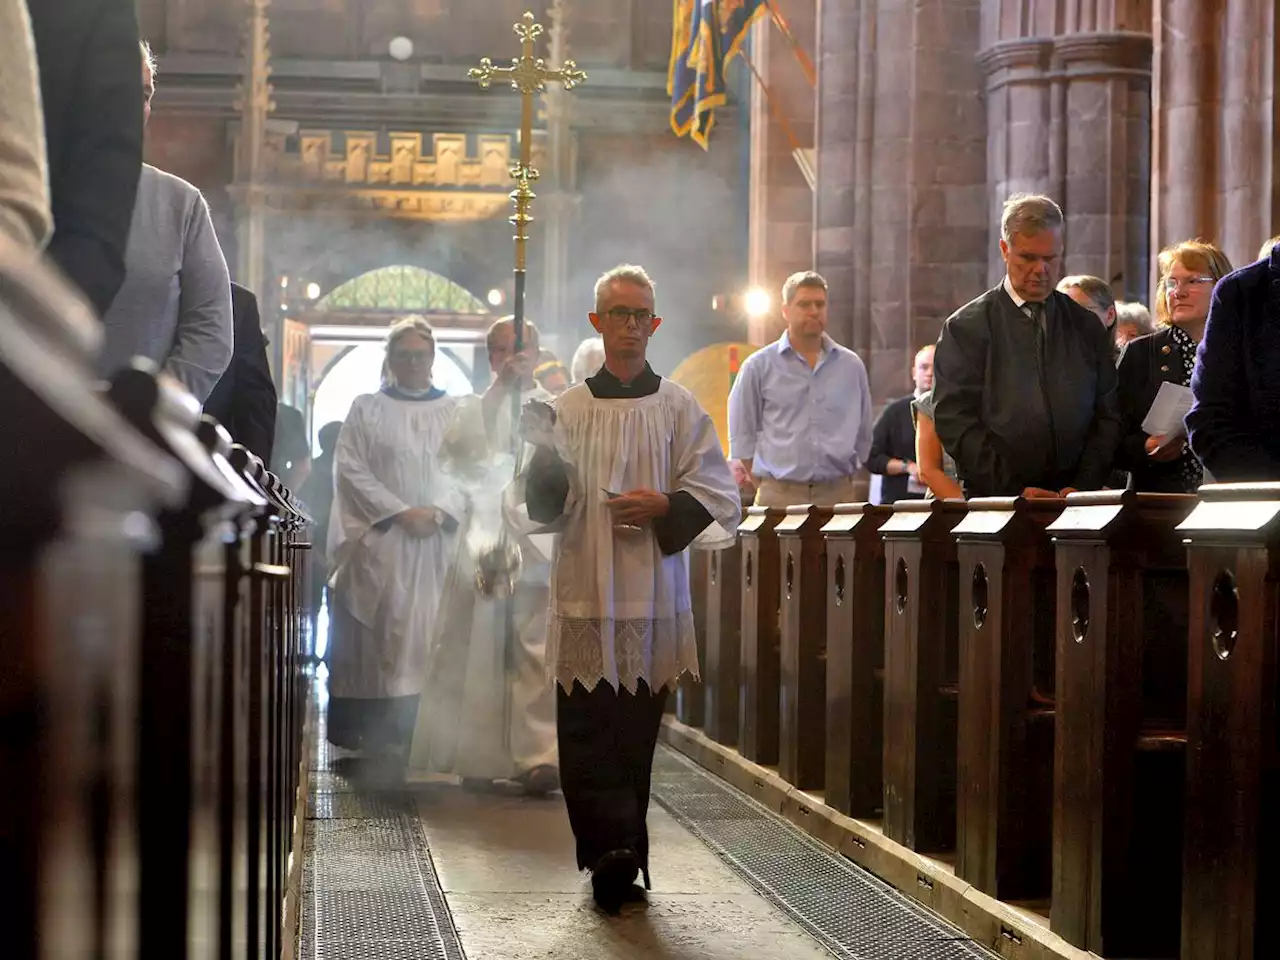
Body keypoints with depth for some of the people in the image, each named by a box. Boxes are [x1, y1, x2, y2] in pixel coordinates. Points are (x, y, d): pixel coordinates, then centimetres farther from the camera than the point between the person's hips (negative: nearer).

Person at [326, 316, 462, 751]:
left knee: (430, 632, -2)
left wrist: (438, 512, -12)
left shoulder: (457, 411, 11)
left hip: (438, 541, 1)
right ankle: (370, 731, -2)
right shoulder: (366, 409, 7)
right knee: (377, 632, -4)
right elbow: (352, 469, -2)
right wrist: (401, 512, -11)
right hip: (379, 540, -1)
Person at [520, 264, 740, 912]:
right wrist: (543, 456, -14)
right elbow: (544, 506, 4)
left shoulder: (678, 408, 6)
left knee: (634, 734, 5)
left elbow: (720, 498, 5)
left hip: (653, 597, 0)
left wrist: (666, 506, -12)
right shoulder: (568, 407, 9)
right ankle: (620, 851, -11)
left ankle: (613, 857, 14)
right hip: (584, 595, 0)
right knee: (587, 733, -9)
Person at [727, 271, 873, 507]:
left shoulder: (851, 365, 10)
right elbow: (742, 435, 5)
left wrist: (843, 479, 10)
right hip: (779, 496, -2)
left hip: (838, 495, 2)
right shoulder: (759, 366, 3)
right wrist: (764, 488, 0)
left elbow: (863, 434, 16)